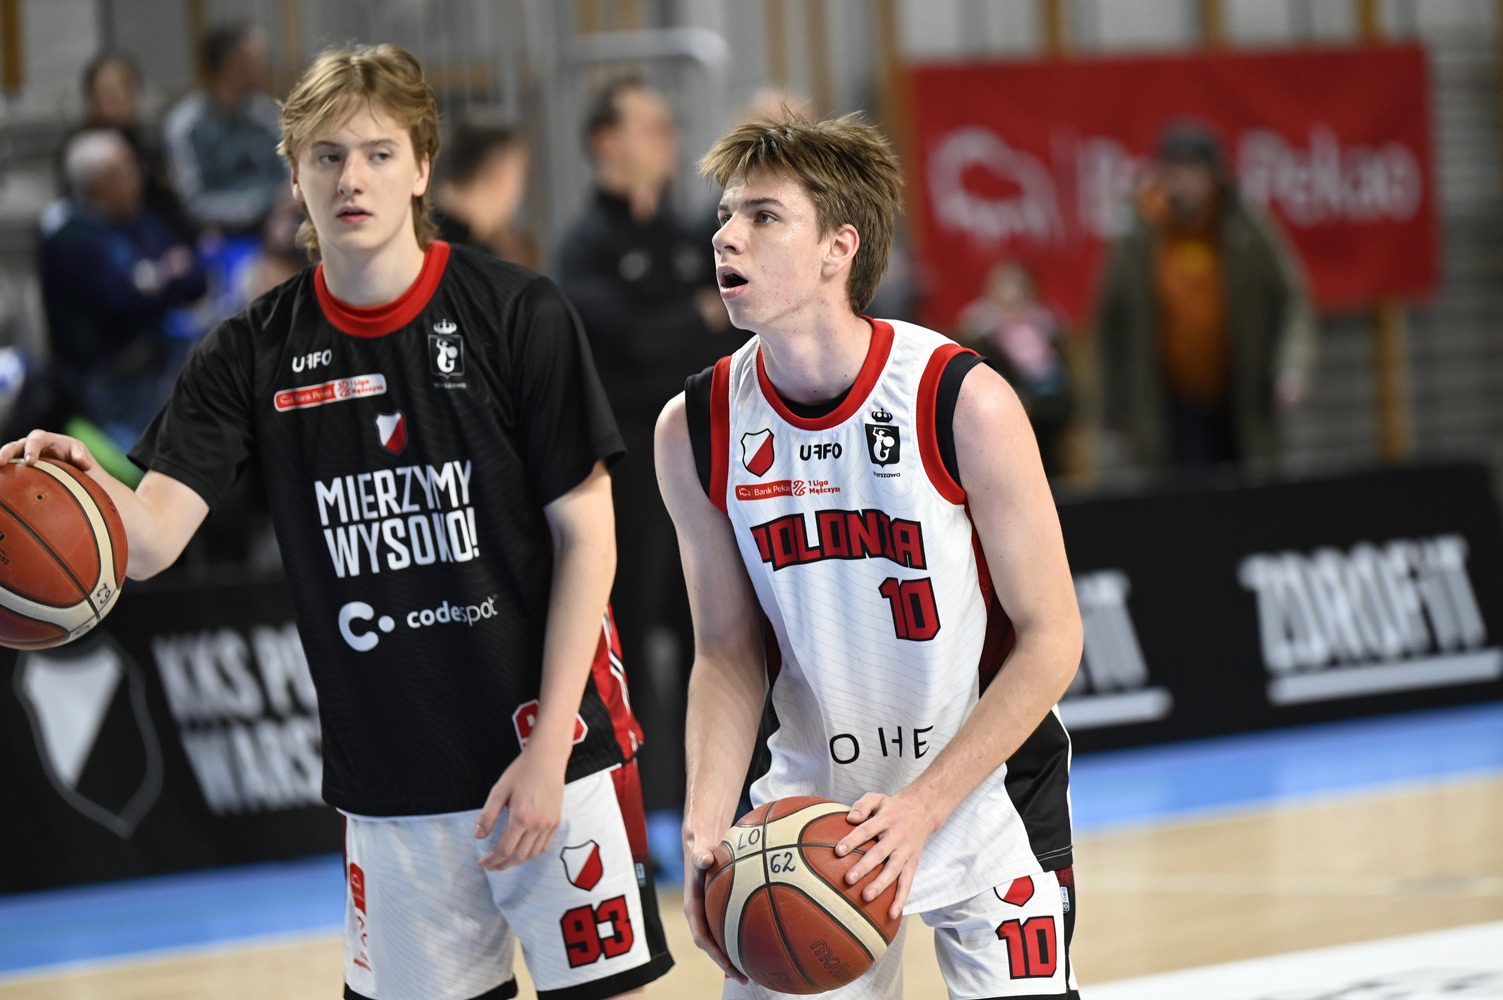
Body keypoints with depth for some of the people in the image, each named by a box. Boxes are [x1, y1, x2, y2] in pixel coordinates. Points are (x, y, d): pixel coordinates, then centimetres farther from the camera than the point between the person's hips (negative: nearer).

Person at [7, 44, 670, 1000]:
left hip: (553, 754, -3)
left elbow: (585, 534, -5)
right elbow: (152, 535, -8)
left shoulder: (517, 313, -6)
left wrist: (549, 750, -11)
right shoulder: (256, 353, 2)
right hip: (389, 784, 3)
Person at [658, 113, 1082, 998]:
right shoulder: (697, 429, -7)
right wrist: (706, 828, -14)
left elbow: (1051, 639, -14)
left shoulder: (964, 402, -19)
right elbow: (730, 652, 2)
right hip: (811, 798, 3)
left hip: (987, 800, -3)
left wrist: (923, 807, -22)